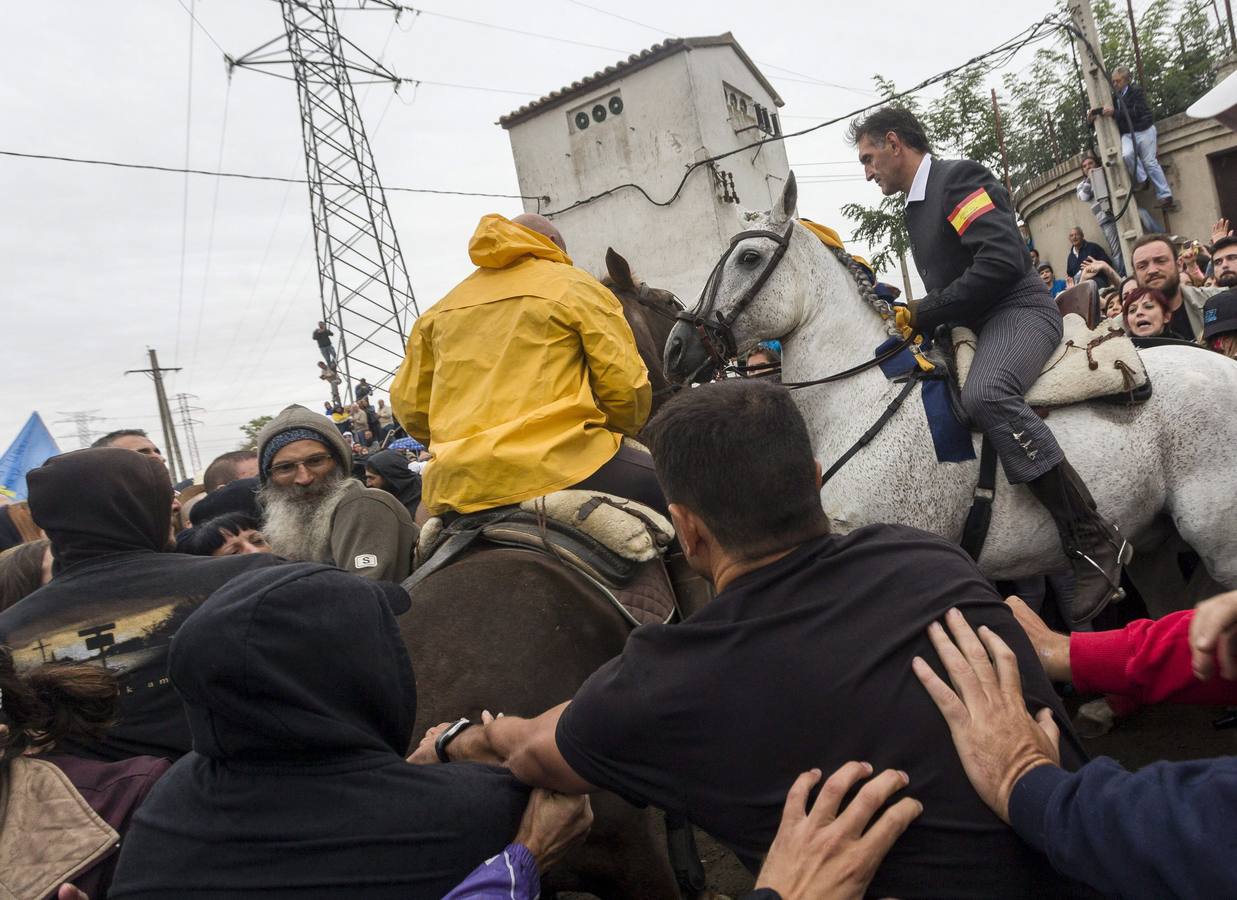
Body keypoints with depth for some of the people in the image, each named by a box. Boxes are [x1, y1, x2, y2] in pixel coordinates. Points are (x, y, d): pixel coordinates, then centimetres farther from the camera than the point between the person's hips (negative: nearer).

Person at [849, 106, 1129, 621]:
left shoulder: (958, 178, -7)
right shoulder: (917, 206, 22)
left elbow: (1002, 260, -21)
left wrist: (925, 313, -16)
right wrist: (916, 317, 8)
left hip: (1017, 311, -11)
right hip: (975, 326, 11)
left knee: (984, 393, -38)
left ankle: (1096, 544, -32)